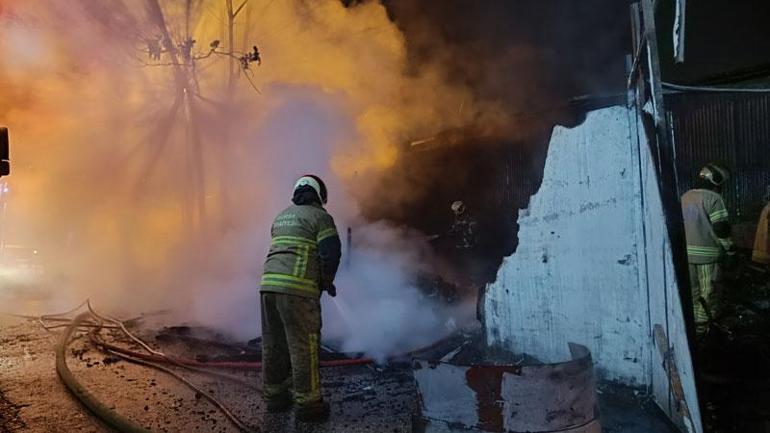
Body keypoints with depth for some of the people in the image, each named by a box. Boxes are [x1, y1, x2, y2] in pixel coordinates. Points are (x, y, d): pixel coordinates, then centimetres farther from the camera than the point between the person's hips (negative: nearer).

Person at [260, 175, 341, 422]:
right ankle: (308, 403, 7)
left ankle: (274, 396, 27)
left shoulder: (281, 217, 22)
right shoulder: (320, 217, 1)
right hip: (297, 288, -7)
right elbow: (331, 254, -8)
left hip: (268, 283, 7)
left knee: (273, 344, 15)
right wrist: (327, 282, 8)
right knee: (304, 346, 0)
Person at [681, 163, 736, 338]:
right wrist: (730, 248, -2)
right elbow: (721, 227, -14)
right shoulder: (713, 198, -12)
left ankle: (693, 322, 22)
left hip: (687, 251, 6)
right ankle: (702, 325, 9)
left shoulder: (685, 197, 11)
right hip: (707, 253, -6)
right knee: (707, 290, 4)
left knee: (691, 288, 15)